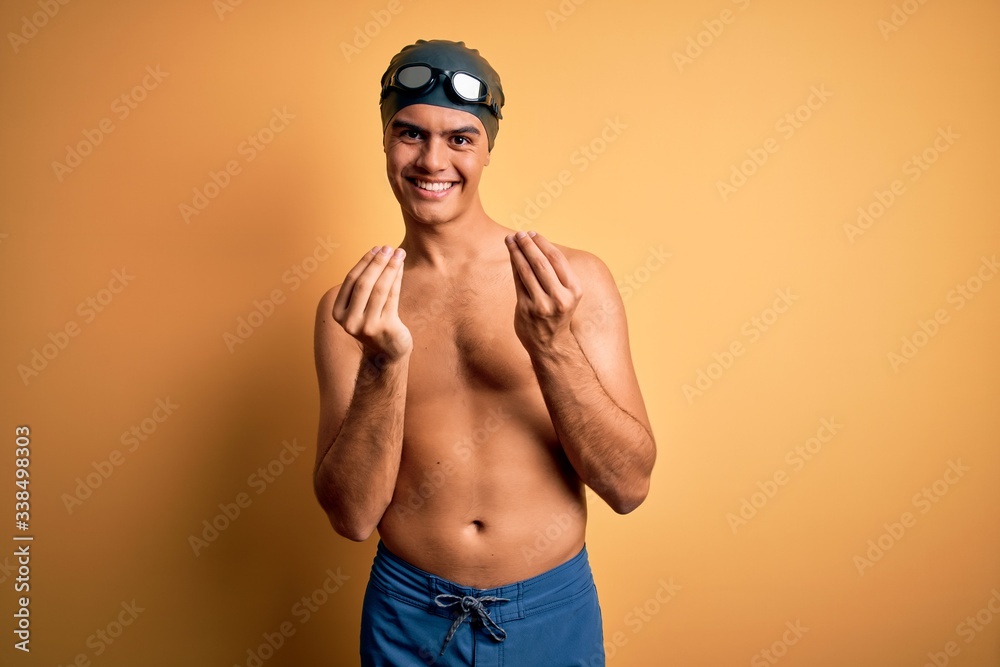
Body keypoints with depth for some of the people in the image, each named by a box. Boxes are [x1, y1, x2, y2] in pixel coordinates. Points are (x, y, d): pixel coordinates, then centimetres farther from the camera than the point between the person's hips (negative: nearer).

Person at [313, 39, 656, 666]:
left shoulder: (577, 280, -9)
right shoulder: (352, 308, -5)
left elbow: (629, 486, -11)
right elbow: (352, 515, -9)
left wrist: (550, 342, -24)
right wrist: (386, 361, -24)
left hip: (552, 611, 0)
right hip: (409, 614, 1)